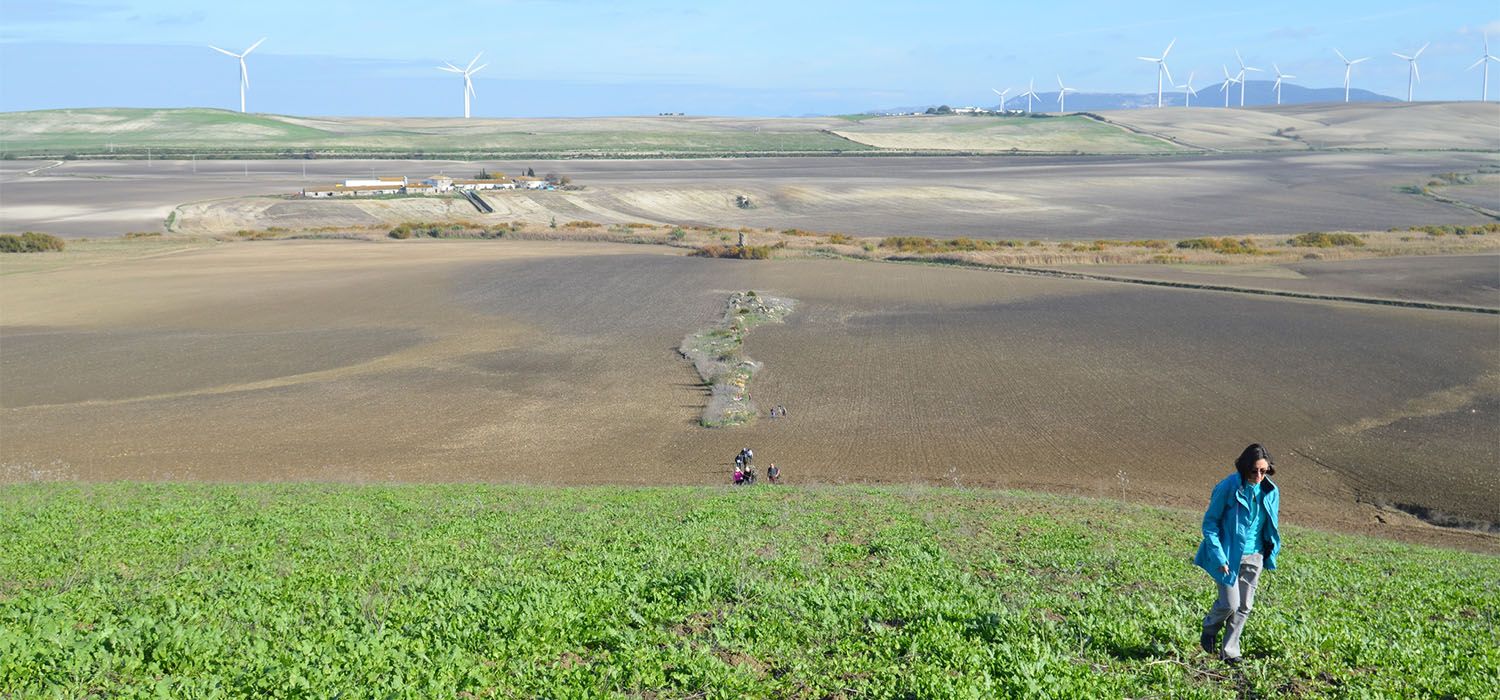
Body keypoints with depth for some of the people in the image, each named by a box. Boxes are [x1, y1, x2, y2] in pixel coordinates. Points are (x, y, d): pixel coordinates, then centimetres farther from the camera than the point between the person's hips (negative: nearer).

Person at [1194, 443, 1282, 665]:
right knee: (1230, 604, -8)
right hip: (1229, 556, -5)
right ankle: (1209, 631, 23)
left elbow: (1270, 526, 15)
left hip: (1254, 557, 5)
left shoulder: (1271, 491, 0)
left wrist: (1271, 555, 8)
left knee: (1244, 607, 7)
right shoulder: (1229, 487, -15)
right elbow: (1210, 522, -10)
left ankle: (1229, 652, 20)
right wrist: (1219, 556, -15)